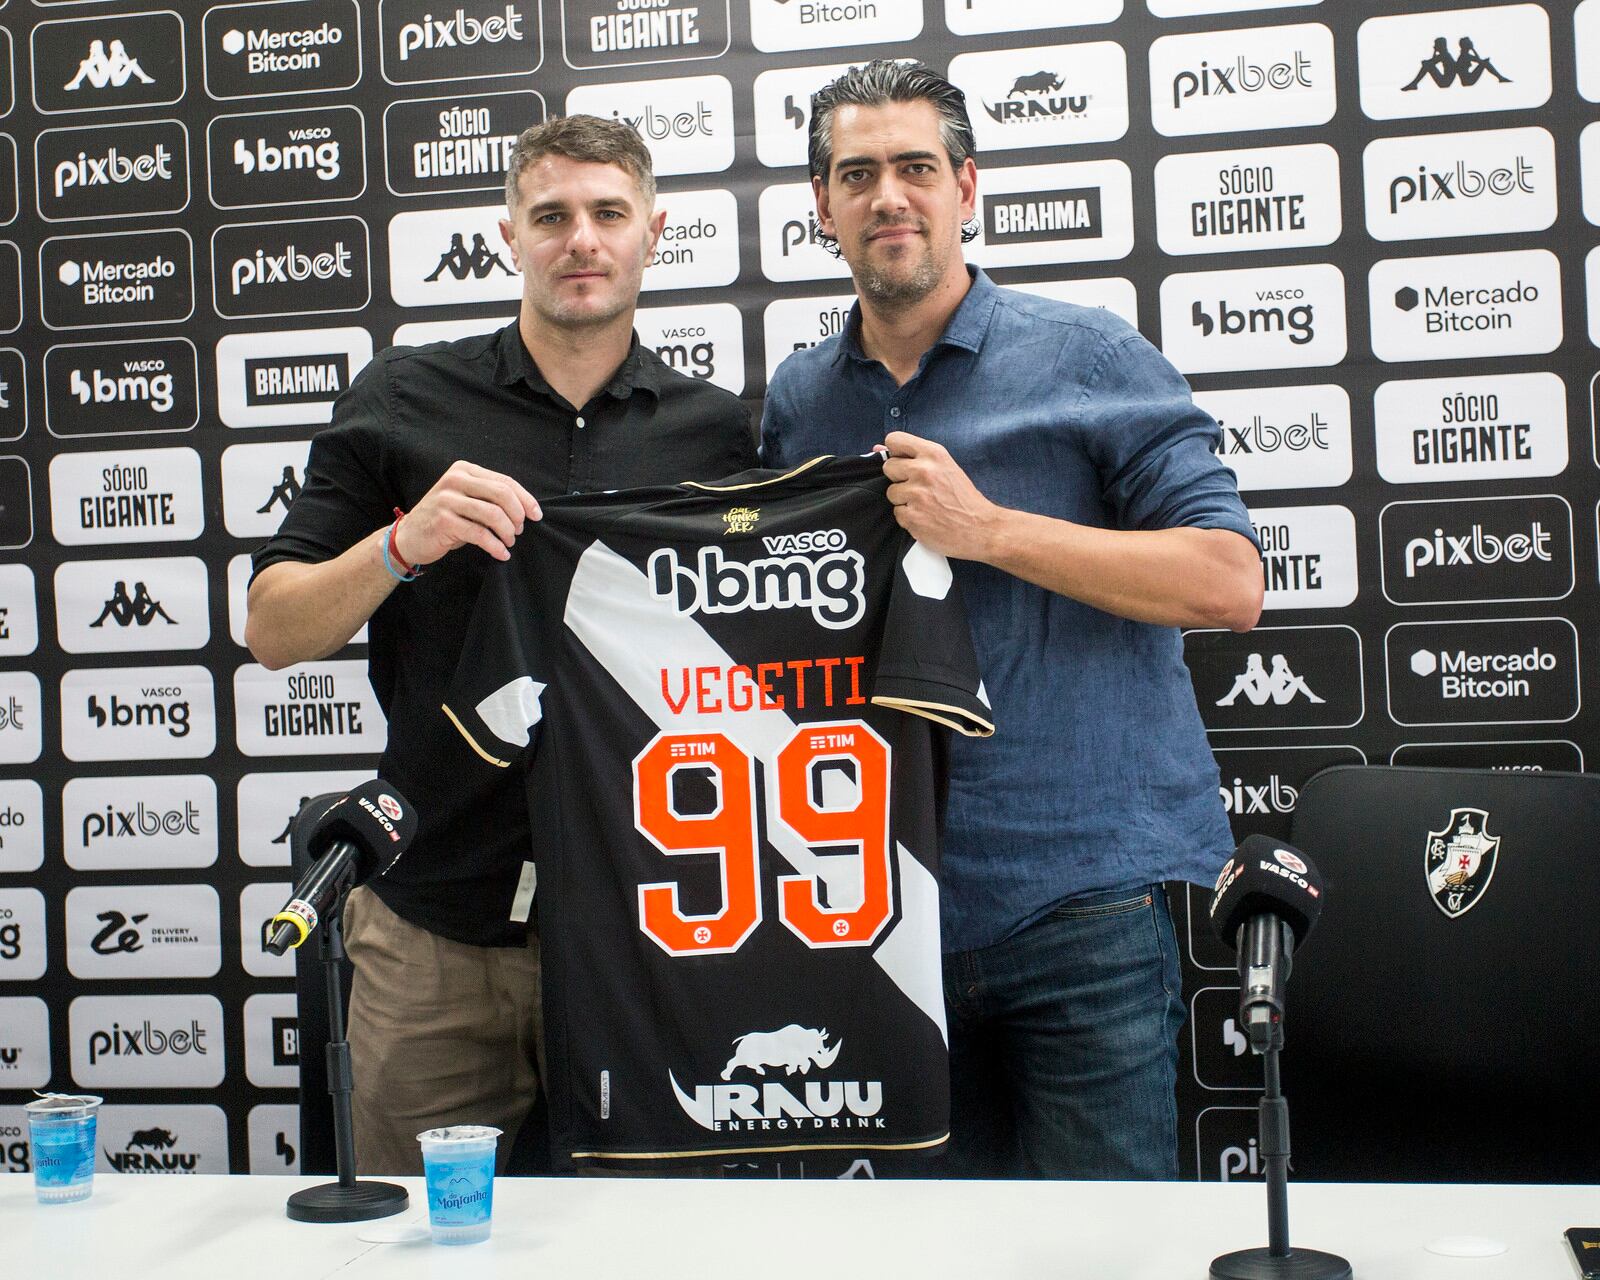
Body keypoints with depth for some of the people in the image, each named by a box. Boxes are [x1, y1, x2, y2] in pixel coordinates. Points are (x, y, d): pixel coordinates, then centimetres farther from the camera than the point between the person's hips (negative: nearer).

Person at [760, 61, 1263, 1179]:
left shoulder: (1089, 358, -3)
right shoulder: (798, 399, 12)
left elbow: (1230, 583, -11)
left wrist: (988, 529, -17)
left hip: (1085, 889, -4)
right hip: (890, 904, 5)